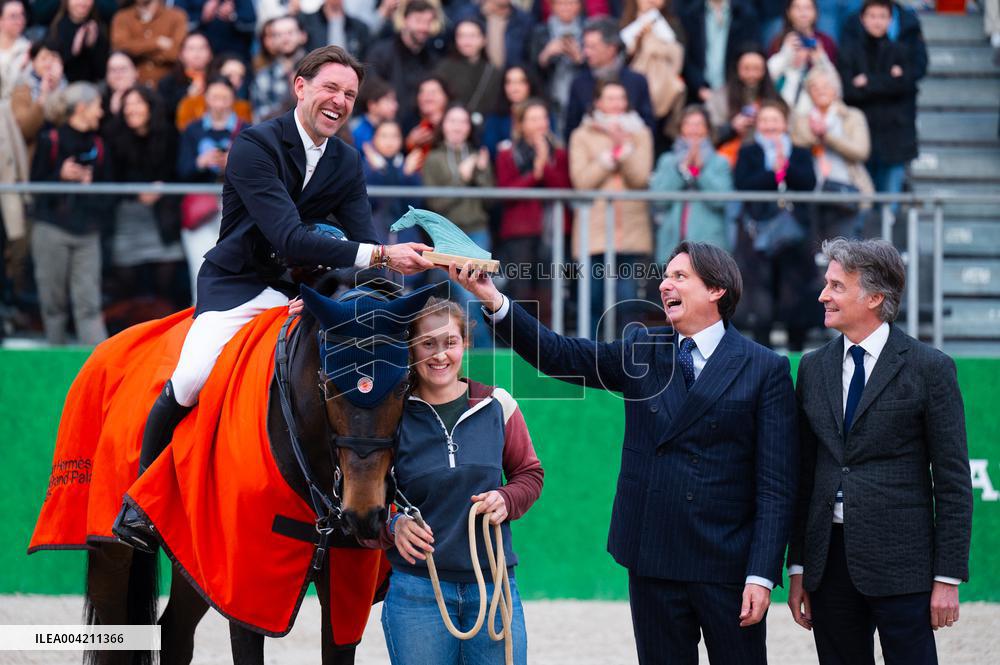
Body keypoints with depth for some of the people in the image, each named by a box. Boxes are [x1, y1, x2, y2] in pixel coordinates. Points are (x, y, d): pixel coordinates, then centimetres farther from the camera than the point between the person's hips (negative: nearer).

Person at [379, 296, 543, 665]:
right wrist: (392, 525, -18)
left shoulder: (497, 405, 2)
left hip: (494, 584, 2)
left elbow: (530, 474, 12)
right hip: (417, 589, -1)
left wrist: (507, 500, -9)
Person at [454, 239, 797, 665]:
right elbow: (559, 355, -2)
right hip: (654, 563, 3)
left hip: (727, 566, -3)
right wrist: (494, 302, -17)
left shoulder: (765, 369, -3)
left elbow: (776, 482, -7)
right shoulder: (641, 351, 9)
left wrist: (761, 575, -13)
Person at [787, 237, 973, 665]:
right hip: (830, 561, 5)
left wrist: (948, 578, -8)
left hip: (899, 561, -5)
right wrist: (797, 568, 10)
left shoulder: (929, 368, -4)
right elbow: (805, 474, 14)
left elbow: (953, 481, -4)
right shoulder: (813, 368, 11)